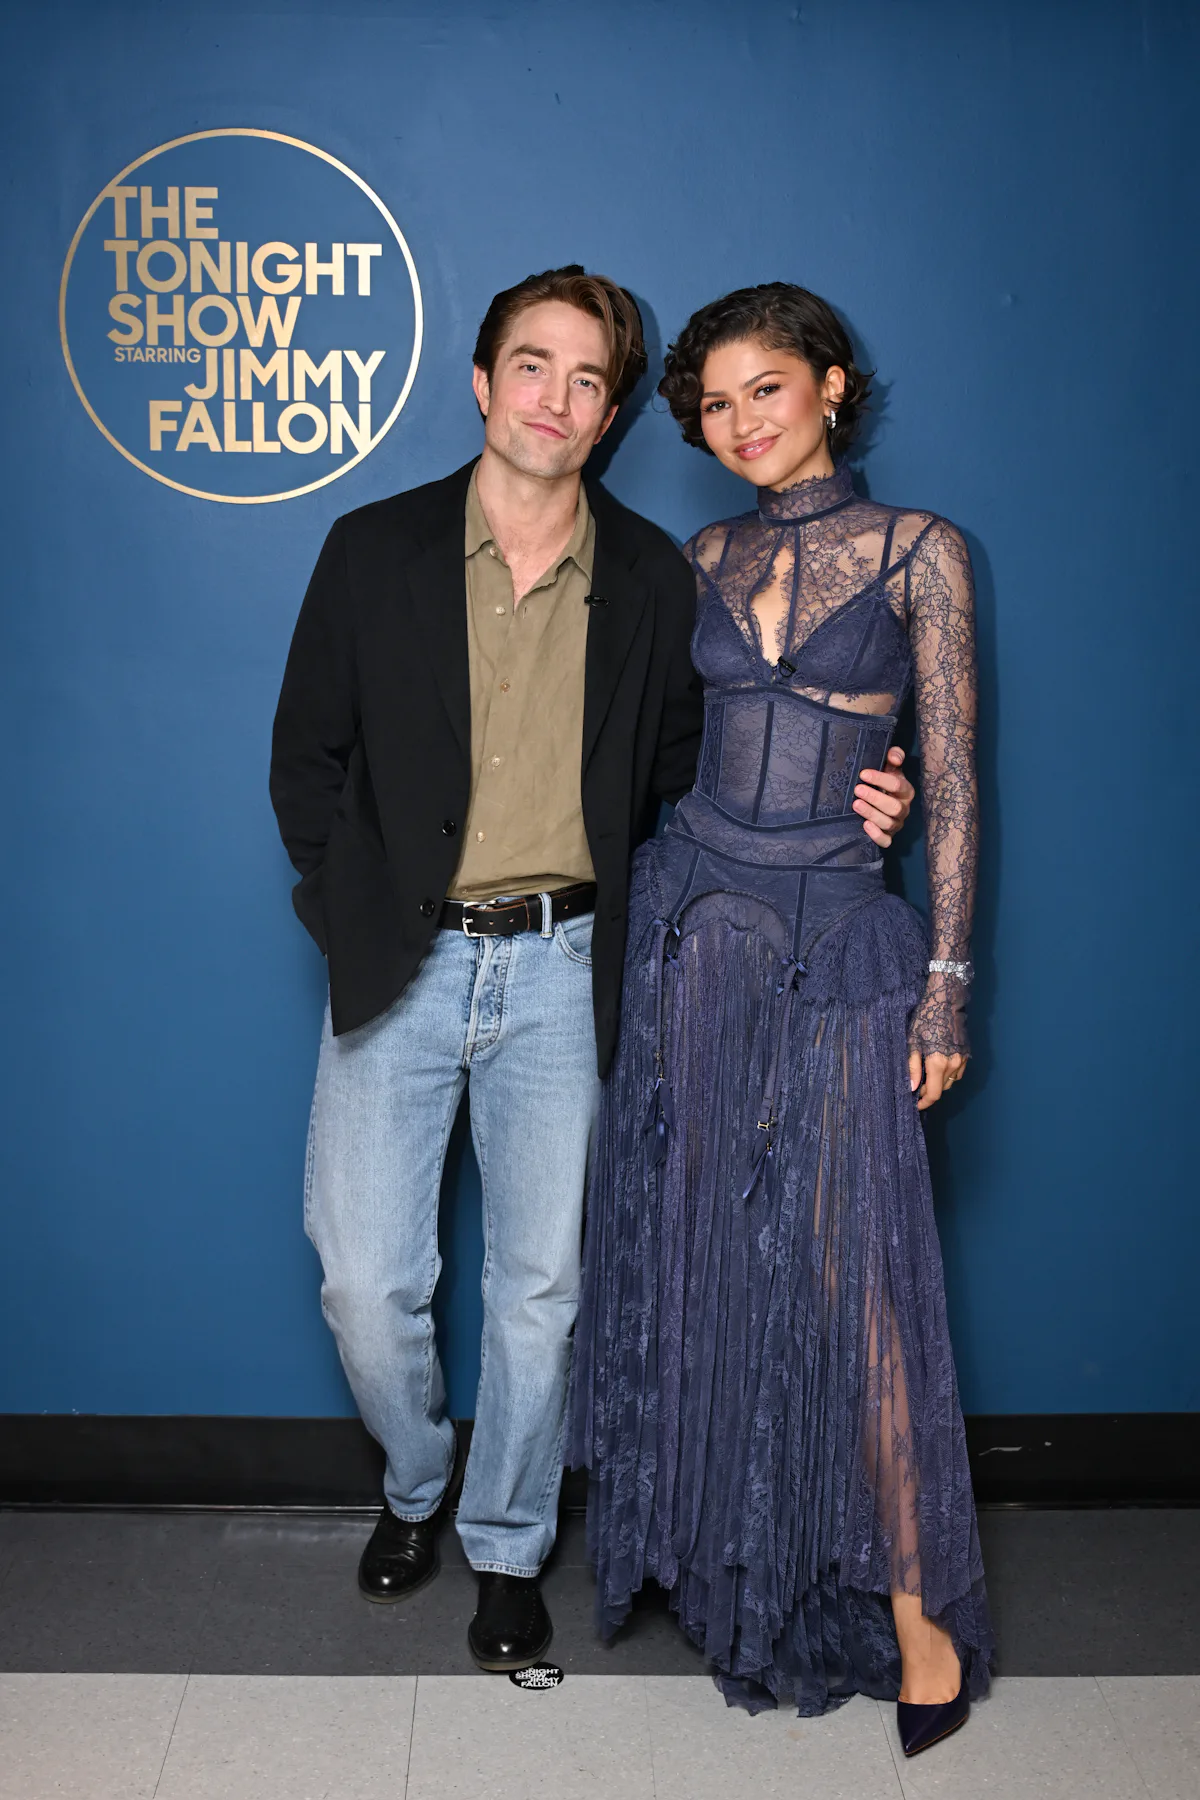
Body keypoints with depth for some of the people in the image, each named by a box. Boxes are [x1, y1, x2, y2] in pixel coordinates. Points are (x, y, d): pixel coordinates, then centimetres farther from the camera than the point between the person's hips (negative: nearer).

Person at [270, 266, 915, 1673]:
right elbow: (306, 758, 6)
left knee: (539, 1284, 9)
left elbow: (680, 766, 11)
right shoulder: (374, 550, 1)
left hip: (560, 972, 1)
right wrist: (352, 914, -4)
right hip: (398, 964, 0)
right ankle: (415, 1485, 34)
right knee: (365, 1281, 3)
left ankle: (507, 1543, 31)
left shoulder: (651, 579, 3)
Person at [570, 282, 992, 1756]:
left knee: (853, 1269, -4)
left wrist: (947, 981, -7)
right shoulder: (708, 560, 10)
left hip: (839, 940, -4)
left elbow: (951, 777, -3)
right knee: (700, 1251, 9)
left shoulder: (916, 550, -1)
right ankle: (732, 1560, 29)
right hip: (691, 917, 4)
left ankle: (918, 1606, 13)